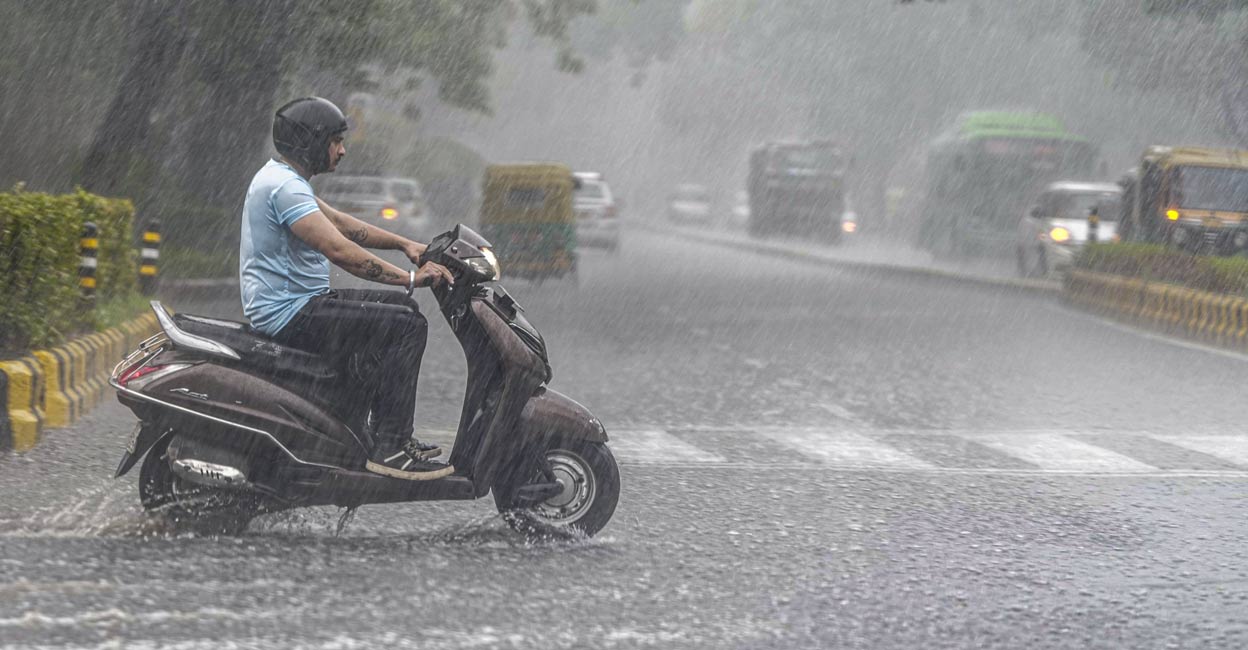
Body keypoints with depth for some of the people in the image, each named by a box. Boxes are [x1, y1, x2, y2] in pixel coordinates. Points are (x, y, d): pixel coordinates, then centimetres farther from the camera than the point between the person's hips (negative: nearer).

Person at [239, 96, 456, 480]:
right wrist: (411, 278, -25)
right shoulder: (285, 187, -20)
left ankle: (394, 435, 19)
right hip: (290, 315, -11)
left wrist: (404, 244, 13)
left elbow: (341, 223, 22)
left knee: (401, 308, 19)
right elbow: (339, 251, -29)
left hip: (288, 304, 11)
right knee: (406, 326, -16)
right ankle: (389, 449, -16)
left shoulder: (278, 177, 15)